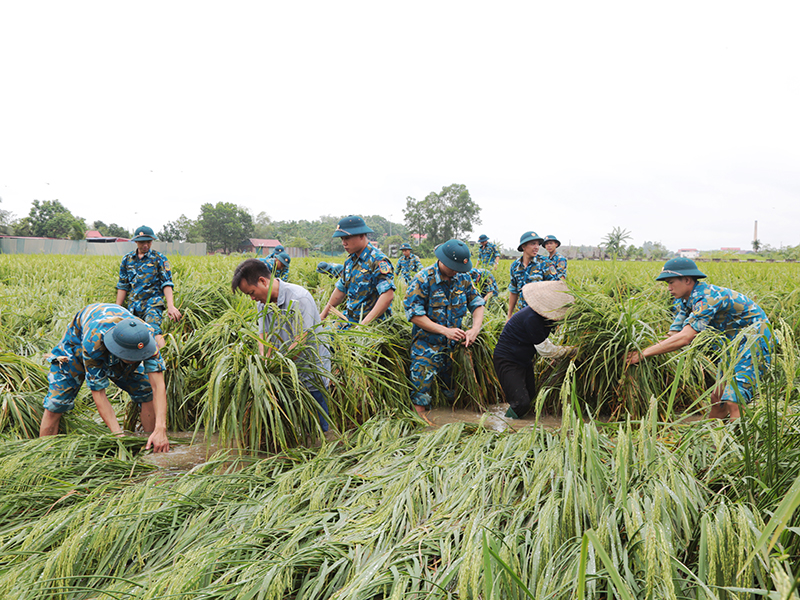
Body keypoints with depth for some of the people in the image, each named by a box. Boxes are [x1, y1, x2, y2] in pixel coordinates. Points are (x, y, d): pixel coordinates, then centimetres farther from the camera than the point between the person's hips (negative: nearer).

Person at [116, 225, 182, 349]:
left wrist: (170, 306, -19)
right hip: (133, 305, 5)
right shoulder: (127, 259, 12)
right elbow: (123, 286, 17)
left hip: (153, 302, -5)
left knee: (153, 329, -28)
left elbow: (167, 284, -5)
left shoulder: (159, 259, 1)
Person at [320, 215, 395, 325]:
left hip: (373, 323, -7)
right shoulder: (350, 261, 14)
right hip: (350, 320, 7)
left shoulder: (378, 260, -14)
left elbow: (388, 296, -23)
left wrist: (364, 323, -27)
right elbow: (341, 290, 24)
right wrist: (323, 315, 22)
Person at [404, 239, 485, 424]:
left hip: (454, 345, 5)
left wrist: (475, 329, -15)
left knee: (454, 392, 12)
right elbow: (414, 314, -16)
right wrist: (445, 330, -21)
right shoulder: (423, 279, -14)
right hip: (427, 344, -5)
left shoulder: (463, 277, 3)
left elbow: (477, 304, 6)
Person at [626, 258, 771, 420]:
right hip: (736, 344, 10)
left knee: (733, 402, -17)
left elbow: (684, 338, -35)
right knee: (717, 398, 10)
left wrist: (644, 354, -32)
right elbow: (673, 334, 0)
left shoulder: (706, 298, -28)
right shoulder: (684, 300, 3)